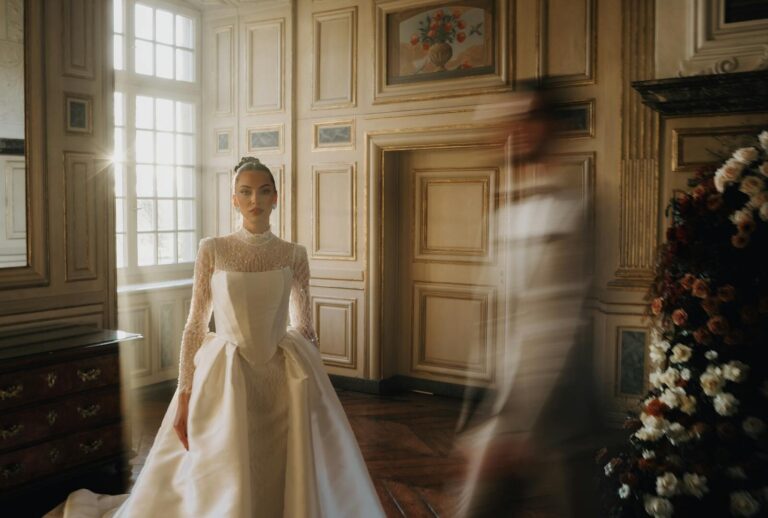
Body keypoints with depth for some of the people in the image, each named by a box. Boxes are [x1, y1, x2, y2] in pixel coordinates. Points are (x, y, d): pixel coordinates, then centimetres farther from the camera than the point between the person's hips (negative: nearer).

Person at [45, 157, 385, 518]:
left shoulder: (294, 255, 1)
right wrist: (184, 396, -7)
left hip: (282, 378, 2)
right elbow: (195, 326, -3)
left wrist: (313, 389, 7)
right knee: (217, 487, 5)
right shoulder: (212, 250, -4)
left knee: (291, 480, 7)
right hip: (224, 376, -2)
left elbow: (304, 328, 8)